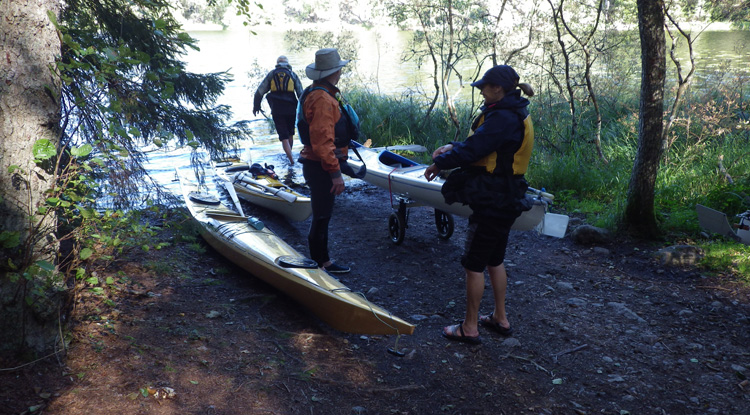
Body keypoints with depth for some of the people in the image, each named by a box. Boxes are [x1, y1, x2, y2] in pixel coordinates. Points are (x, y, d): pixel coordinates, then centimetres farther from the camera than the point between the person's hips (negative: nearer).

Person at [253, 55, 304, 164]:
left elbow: (260, 91, 4)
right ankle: (289, 154, 32)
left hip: (276, 110, -1)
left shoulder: (271, 74, 7)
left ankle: (291, 158, -11)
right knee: (290, 134, 20)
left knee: (283, 136, 0)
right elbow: (301, 93, 1)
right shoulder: (293, 75, 8)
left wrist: (256, 106, 14)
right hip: (291, 109, 1)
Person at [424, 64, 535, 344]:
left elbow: (472, 150, -25)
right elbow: (482, 143, 18)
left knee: (474, 264, 1)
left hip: (492, 204, -10)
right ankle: (500, 318, 32)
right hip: (506, 201, 10)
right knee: (494, 261, 20)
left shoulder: (503, 118, -22)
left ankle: (470, 328, 12)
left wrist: (440, 163, -10)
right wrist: (453, 148, 5)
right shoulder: (513, 115, 12)